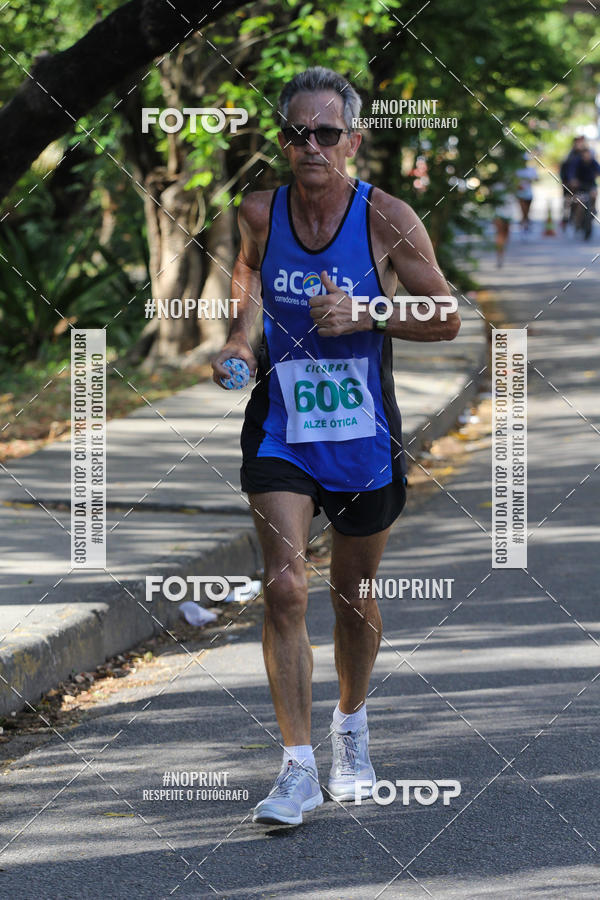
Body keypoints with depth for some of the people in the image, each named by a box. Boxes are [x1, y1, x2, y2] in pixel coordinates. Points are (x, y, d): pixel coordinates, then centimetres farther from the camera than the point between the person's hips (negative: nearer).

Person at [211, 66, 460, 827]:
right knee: (283, 587, -13)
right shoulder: (260, 213, -5)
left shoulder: (386, 219, -13)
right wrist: (239, 340, 0)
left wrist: (364, 316, -20)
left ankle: (351, 725, 40)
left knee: (353, 595, 13)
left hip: (363, 432, -1)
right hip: (280, 429, 1)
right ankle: (298, 766, -11)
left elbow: (446, 319, -6)